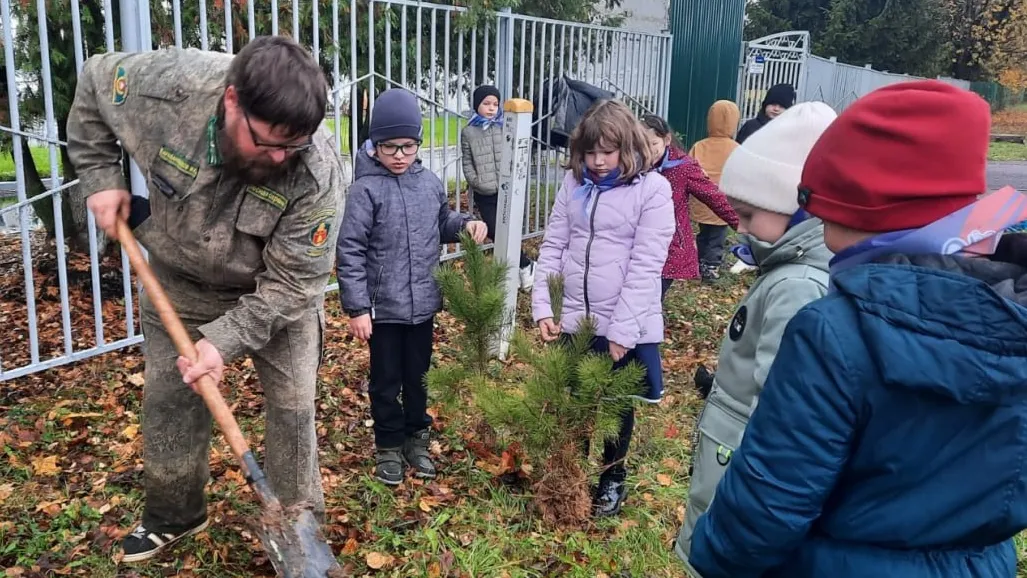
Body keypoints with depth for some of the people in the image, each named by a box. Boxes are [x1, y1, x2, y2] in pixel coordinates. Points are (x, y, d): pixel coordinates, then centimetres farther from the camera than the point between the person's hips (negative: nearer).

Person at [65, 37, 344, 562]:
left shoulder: (318, 173, -35)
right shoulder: (165, 85, -30)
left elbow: (291, 284, -27)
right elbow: (93, 86, -6)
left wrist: (226, 340, -33)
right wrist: (100, 178, -11)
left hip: (274, 293, -2)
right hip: (178, 283, 3)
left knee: (292, 406, -1)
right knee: (168, 401, 13)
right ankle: (172, 516, 37)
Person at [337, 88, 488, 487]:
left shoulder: (429, 182, 0)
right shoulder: (366, 189, -14)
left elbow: (442, 223, 18)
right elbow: (349, 251, -15)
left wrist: (466, 224, -4)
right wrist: (357, 308, -16)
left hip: (423, 303, 4)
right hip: (383, 307, -4)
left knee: (418, 376, 19)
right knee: (386, 381, 11)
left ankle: (416, 438, 37)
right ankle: (389, 446, 30)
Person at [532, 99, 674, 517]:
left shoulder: (652, 189, -10)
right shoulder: (574, 183, 4)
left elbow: (645, 266, -14)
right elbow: (553, 246, 5)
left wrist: (620, 330, -17)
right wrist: (543, 306, -6)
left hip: (625, 326, -3)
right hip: (573, 320, 4)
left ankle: (612, 477, 38)